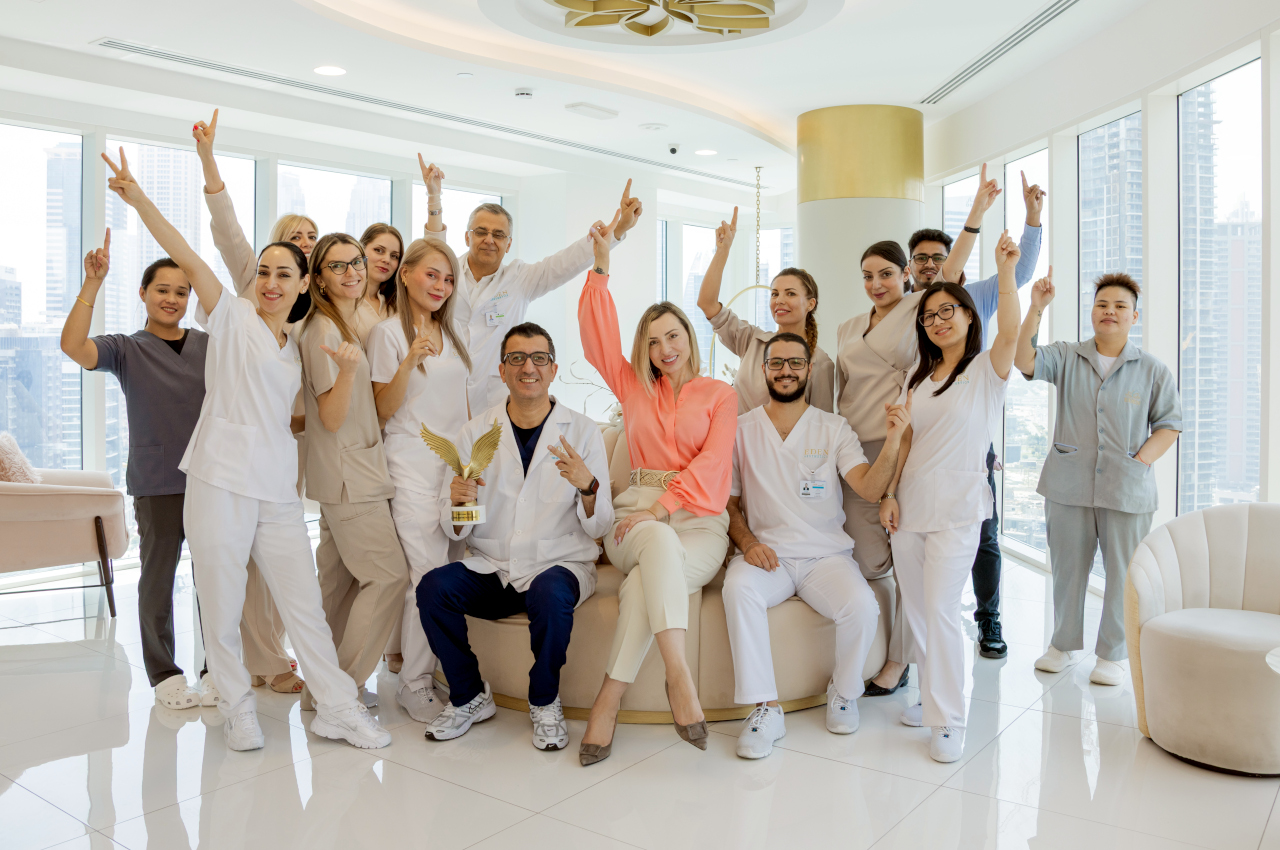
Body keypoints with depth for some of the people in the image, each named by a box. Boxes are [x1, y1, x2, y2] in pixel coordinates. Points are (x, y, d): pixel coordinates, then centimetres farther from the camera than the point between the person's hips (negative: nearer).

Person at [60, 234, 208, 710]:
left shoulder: (209, 345, 10)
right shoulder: (127, 349, 2)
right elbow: (73, 346, -16)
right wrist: (92, 283, -23)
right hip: (157, 486, -2)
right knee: (158, 581, 6)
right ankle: (164, 676, 19)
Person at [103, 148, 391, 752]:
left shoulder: (294, 348, 18)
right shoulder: (232, 317, 2)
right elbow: (186, 257, -12)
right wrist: (139, 200, -22)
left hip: (278, 489, 5)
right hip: (222, 481, -4)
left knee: (304, 601, 7)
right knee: (221, 607, 2)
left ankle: (337, 709, 15)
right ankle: (238, 709, 21)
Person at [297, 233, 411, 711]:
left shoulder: (354, 326, 14)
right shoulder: (323, 330, -14)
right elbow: (332, 417, -19)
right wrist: (346, 368, -34)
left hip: (358, 471, 9)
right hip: (348, 477, -9)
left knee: (340, 580, 12)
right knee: (389, 574, -8)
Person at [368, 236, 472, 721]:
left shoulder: (450, 333, 16)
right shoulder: (389, 333, -2)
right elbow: (384, 409, -7)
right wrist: (410, 361, -21)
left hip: (456, 462, 6)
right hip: (412, 464, -6)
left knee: (449, 569, 1)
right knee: (429, 575, -10)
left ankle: (404, 654, 19)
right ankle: (414, 684, 2)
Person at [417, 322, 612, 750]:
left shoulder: (583, 432, -1)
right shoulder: (476, 432, 5)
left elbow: (598, 527, -5)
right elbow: (455, 530, 5)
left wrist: (587, 486, -26)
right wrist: (458, 503, -19)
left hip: (561, 564, -2)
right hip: (490, 567, 3)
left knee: (550, 593, -34)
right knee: (432, 587, -24)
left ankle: (545, 702, -6)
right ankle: (469, 698, 1)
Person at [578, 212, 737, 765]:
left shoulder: (720, 395, 12)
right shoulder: (634, 387, 21)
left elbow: (711, 463, -2)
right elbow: (598, 334, 12)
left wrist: (664, 506, -16)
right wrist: (602, 267, 5)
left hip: (698, 521, -1)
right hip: (637, 520, 1)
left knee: (646, 581, -33)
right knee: (659, 544, -37)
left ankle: (609, 697, -31)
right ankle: (678, 672, -45)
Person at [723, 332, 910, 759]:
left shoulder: (834, 428, 5)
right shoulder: (741, 429, 6)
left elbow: (870, 489, -8)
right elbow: (728, 502, 9)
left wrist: (892, 440, -25)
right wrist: (747, 542, -11)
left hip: (827, 554, 1)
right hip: (766, 553, 0)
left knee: (862, 607, -28)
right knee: (739, 590, -33)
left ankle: (843, 692, 3)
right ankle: (765, 708, -21)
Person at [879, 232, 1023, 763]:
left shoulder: (987, 370, -3)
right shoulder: (919, 377, 14)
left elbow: (1010, 332, -24)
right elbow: (906, 439, 12)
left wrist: (1005, 270, -29)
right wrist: (890, 494, 4)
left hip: (956, 509, -6)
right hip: (910, 505, 6)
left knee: (941, 610, -10)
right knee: (915, 610, 11)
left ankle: (949, 723, 0)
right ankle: (933, 696, 27)